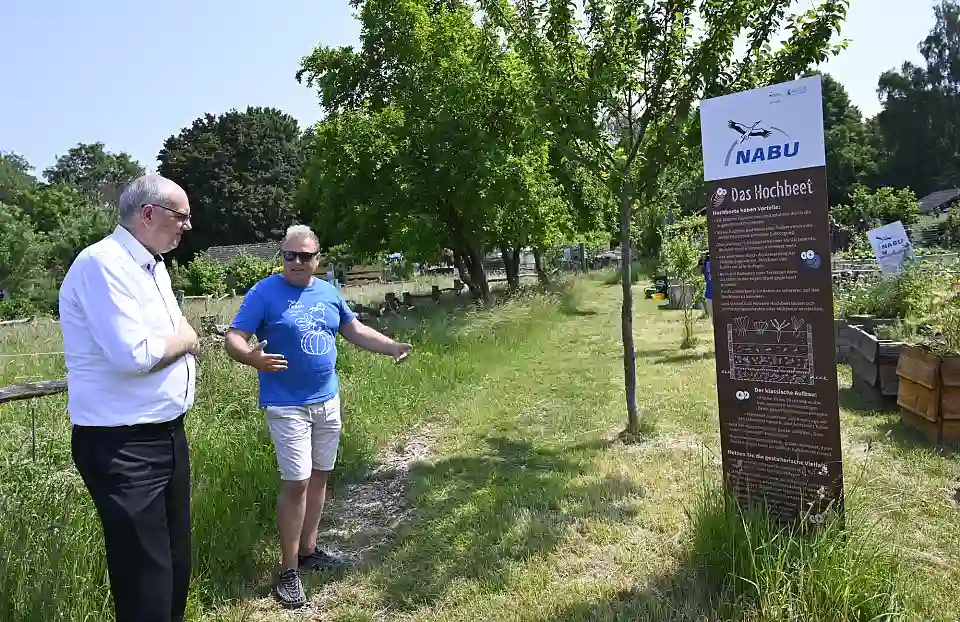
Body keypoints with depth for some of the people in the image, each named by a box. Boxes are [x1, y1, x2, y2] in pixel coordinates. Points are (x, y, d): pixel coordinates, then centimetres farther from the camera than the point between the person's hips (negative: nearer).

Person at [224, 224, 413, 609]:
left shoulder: (328, 292, 7)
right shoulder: (264, 293, -10)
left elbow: (354, 330, 17)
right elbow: (233, 338, -14)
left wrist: (392, 347, 6)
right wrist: (252, 357, -36)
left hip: (328, 401, 6)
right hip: (287, 406, -6)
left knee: (319, 476, 13)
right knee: (296, 483, -7)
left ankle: (308, 550, 29)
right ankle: (288, 571, 7)